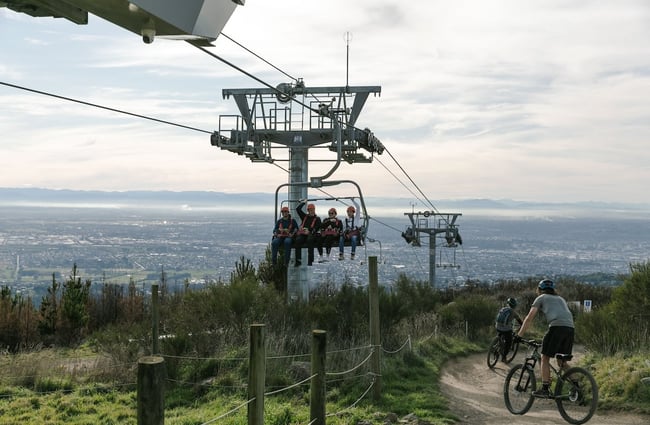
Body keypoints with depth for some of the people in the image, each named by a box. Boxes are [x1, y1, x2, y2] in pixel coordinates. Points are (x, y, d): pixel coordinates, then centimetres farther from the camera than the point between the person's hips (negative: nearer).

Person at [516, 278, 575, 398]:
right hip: (570, 329, 6)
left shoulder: (541, 298, 17)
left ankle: (545, 389, -1)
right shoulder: (560, 299, 34)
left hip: (556, 327, -6)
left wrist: (519, 335, 14)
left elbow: (529, 318, 10)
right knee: (562, 362, 16)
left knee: (545, 358, 5)